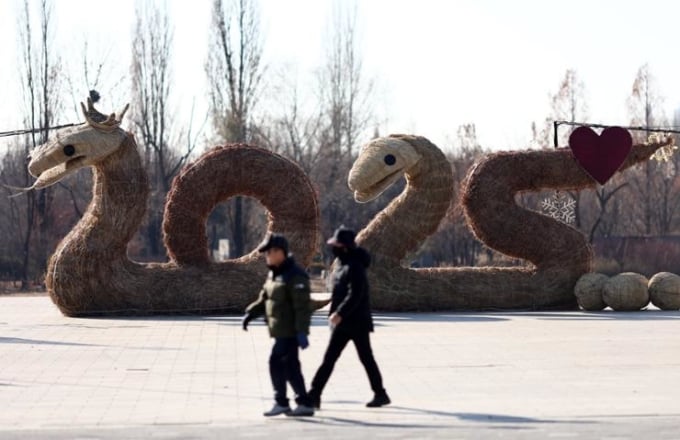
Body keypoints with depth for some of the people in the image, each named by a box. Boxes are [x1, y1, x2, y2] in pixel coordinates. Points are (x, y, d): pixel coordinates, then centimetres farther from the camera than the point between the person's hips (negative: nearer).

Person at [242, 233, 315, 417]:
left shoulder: (295, 275, -16)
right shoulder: (274, 274, 14)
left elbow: (302, 306, -20)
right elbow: (264, 299, 17)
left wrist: (302, 332, -25)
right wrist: (250, 314, 3)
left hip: (289, 331, -10)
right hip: (282, 330, 10)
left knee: (277, 362, -10)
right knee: (290, 366, 11)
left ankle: (281, 402, -2)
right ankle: (305, 403, 16)